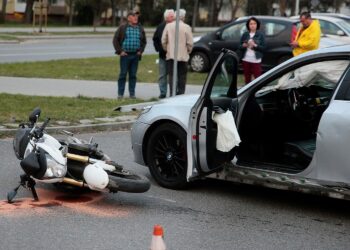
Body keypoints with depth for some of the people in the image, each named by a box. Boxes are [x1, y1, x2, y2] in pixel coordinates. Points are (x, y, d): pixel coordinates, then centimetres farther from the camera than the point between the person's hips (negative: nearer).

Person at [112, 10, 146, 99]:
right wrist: (119, 51, -6)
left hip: (135, 55, 3)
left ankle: (132, 93, 13)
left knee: (133, 75, 6)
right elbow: (115, 40, 0)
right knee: (123, 74, -1)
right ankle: (120, 94, 4)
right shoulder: (122, 28, -1)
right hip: (125, 55, -3)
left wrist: (140, 51, 7)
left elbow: (144, 41, 19)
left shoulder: (140, 29, 10)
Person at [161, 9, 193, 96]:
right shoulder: (186, 27, -7)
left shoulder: (168, 26, -1)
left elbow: (163, 41, 1)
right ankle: (180, 94, 5)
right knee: (182, 77, 6)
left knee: (172, 76, 3)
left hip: (170, 56, 1)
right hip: (183, 56, -1)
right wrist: (188, 52, 9)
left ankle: (172, 94, -1)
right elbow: (190, 43, -7)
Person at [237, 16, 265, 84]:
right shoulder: (245, 34, 7)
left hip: (256, 60, -3)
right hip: (246, 59, 3)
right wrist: (243, 45, -12)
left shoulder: (260, 35, 1)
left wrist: (255, 45, -17)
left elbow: (263, 47, -2)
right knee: (247, 78, 8)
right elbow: (239, 47, 9)